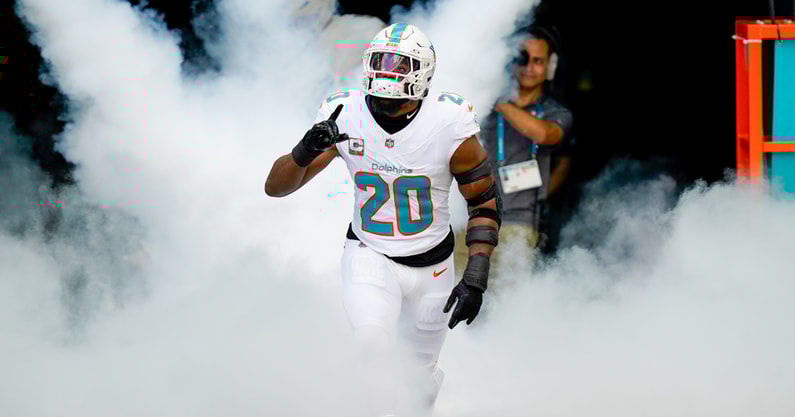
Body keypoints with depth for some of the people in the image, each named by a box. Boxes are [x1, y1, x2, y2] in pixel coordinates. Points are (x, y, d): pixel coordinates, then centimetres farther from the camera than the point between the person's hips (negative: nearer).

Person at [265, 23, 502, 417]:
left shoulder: (449, 126, -20)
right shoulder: (344, 118, -16)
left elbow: (484, 203, -8)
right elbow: (275, 187, -14)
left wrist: (476, 278, -18)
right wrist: (306, 151, -36)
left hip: (431, 265, 0)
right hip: (369, 256, 0)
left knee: (420, 379, 14)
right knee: (373, 341, -30)